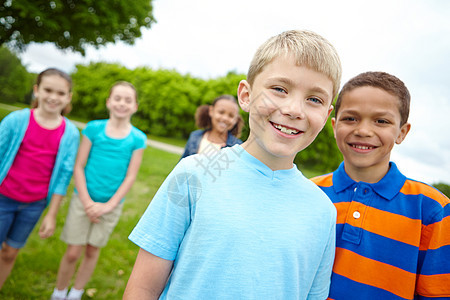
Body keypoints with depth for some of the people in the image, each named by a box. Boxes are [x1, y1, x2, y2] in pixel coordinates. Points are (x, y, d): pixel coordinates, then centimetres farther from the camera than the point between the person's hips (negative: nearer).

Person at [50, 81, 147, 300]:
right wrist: (87, 202, -9)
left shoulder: (138, 139, -4)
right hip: (83, 200, -1)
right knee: (73, 253, 3)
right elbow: (79, 167, -3)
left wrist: (108, 205, -8)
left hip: (111, 205, 1)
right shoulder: (94, 128, -4)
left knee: (92, 251, 13)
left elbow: (130, 176, -4)